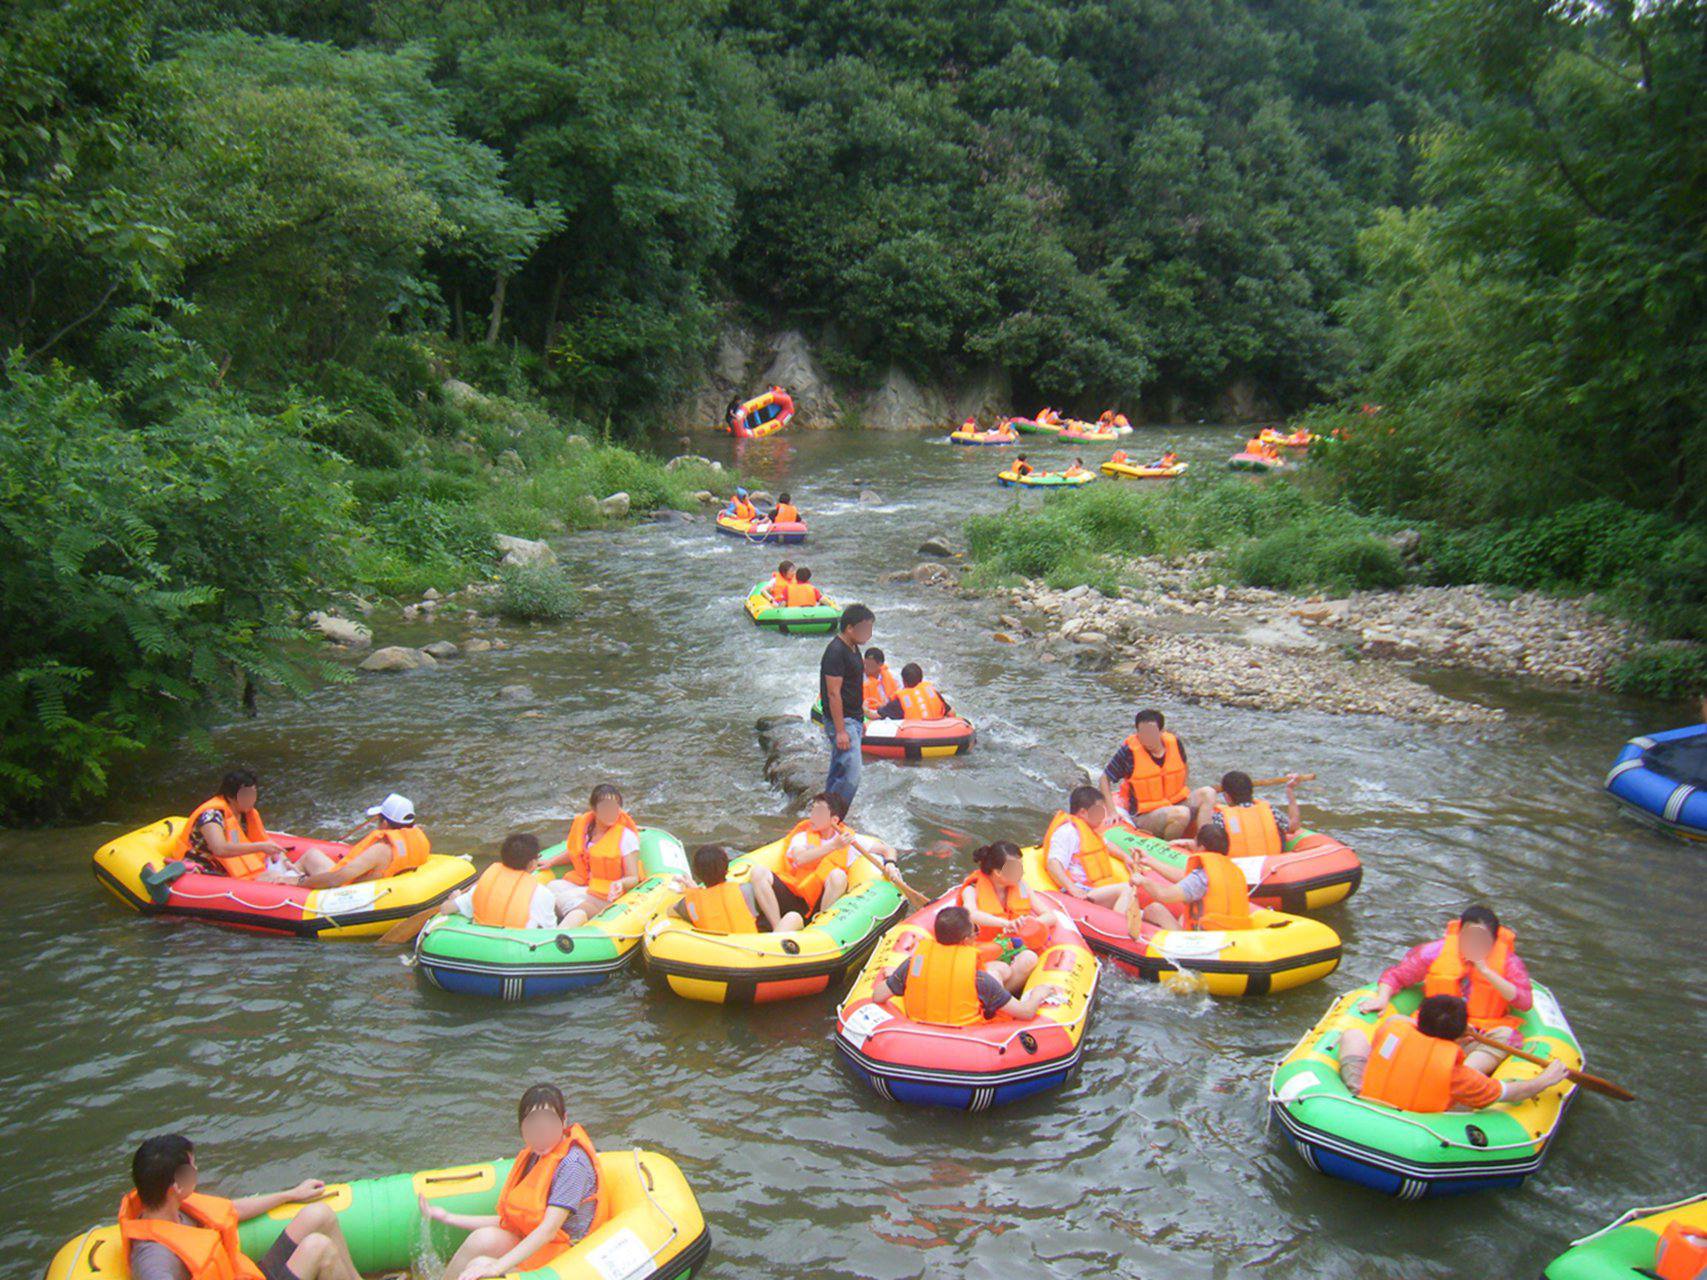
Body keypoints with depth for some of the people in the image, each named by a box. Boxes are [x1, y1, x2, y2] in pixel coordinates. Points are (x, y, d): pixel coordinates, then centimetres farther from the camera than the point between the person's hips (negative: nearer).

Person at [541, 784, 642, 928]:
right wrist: (551, 862, 14)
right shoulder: (582, 825, 7)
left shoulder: (627, 837, -8)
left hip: (605, 893, -7)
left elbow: (633, 878, -10)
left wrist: (621, 884, -32)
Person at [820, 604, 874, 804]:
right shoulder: (835, 652, -19)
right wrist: (840, 731, -22)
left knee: (837, 774, 15)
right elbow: (833, 694, -21)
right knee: (851, 777, -13)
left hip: (853, 719, 10)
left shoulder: (853, 648, 12)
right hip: (842, 721, -10)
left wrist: (860, 720, 23)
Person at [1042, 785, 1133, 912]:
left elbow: (1105, 846, 46)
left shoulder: (1088, 829, 24)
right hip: (1083, 893, -11)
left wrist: (1125, 857, 28)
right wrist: (1072, 888, -35)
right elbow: (1053, 863, -24)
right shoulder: (1067, 831, -11)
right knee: (1126, 889, -28)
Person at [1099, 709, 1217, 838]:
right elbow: (1104, 779, -5)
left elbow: (1184, 771, 22)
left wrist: (1187, 796, 8)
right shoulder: (1129, 752, -13)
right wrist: (1112, 812, -14)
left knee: (1208, 793, -16)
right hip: (1144, 817, -6)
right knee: (1182, 814, -33)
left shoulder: (1175, 744, 1)